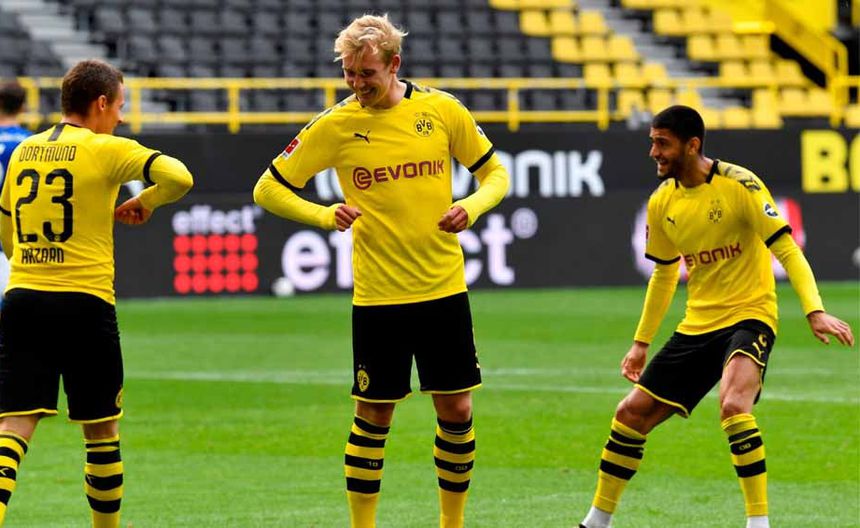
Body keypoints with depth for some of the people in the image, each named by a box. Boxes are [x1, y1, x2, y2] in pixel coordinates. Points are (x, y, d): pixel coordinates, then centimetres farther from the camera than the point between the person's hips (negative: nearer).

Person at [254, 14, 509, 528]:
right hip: (377, 297, -2)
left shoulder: (441, 110, -1)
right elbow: (269, 189, 1)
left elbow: (495, 173, 10)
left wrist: (471, 206, -12)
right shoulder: (335, 125, -4)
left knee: (457, 411, 4)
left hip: (444, 291, 2)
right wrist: (324, 215, -17)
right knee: (374, 417, 2)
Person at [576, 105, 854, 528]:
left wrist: (814, 311, -29)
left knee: (733, 404, -33)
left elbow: (787, 250, -17)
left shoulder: (738, 184, -15)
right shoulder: (662, 202, 5)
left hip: (749, 315, -7)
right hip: (697, 326, 7)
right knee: (631, 413, 4)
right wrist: (641, 342, 22)